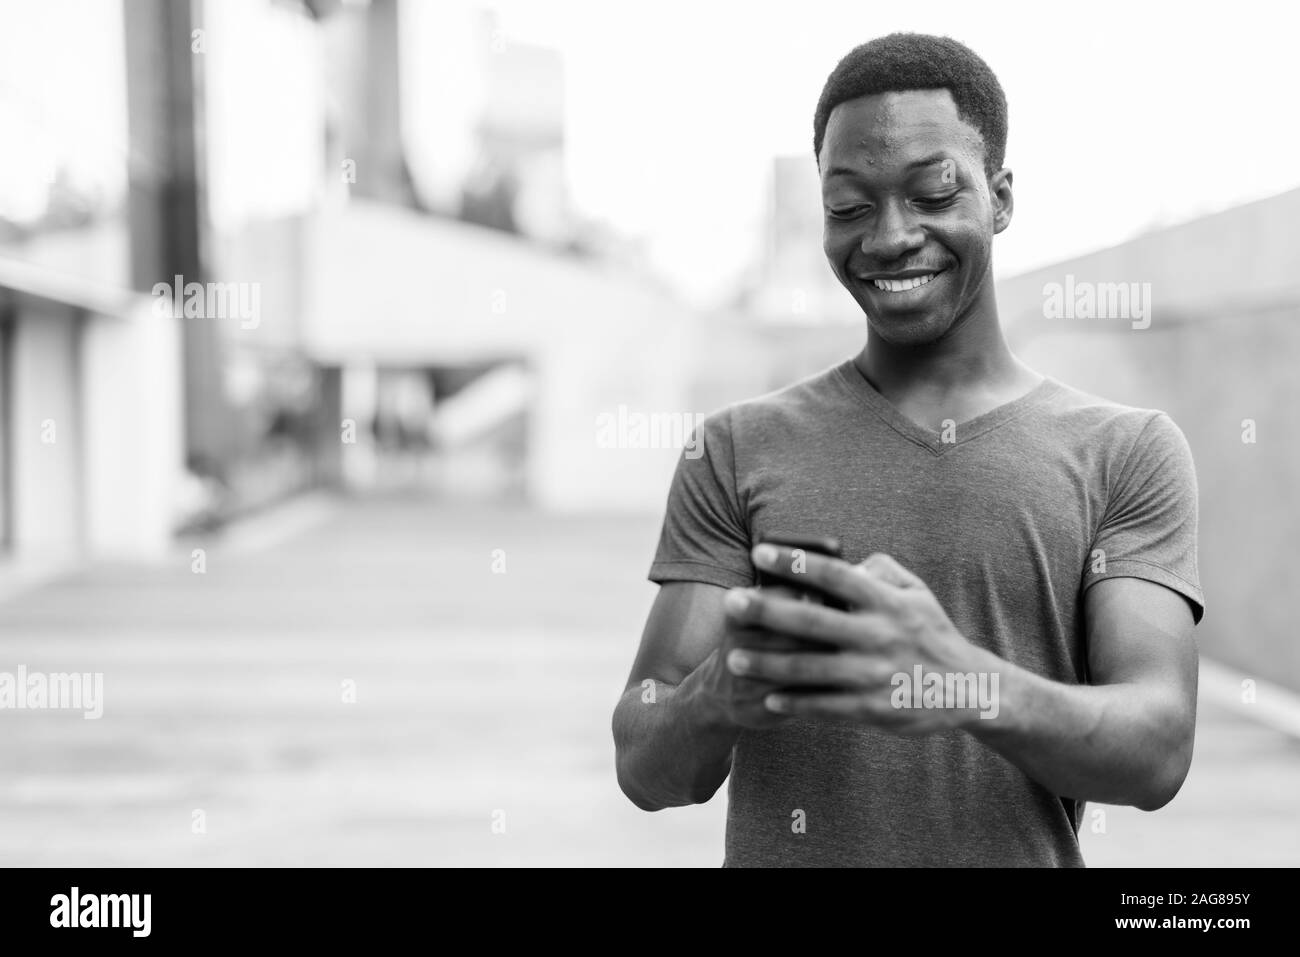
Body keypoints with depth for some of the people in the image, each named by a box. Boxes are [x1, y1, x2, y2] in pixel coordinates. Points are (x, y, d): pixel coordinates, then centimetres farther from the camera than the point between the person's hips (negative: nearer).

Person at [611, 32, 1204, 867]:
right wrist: (716, 694, -26)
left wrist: (964, 682, -30)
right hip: (774, 848, 0)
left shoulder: (1128, 452, -2)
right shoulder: (739, 452, 0)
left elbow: (1159, 749, -13)